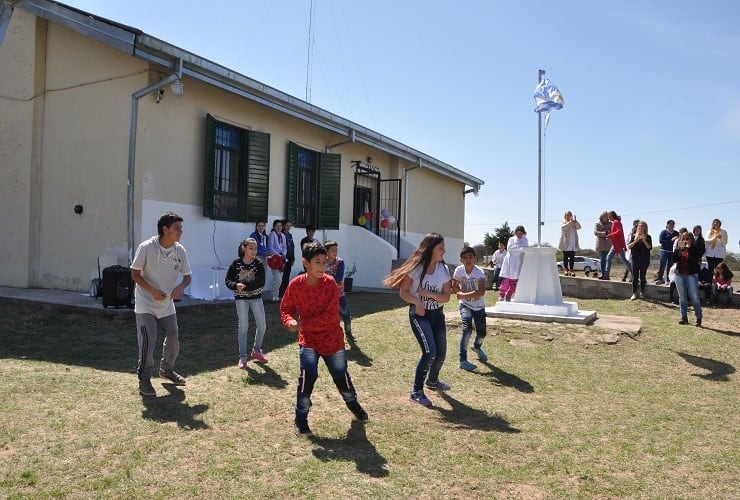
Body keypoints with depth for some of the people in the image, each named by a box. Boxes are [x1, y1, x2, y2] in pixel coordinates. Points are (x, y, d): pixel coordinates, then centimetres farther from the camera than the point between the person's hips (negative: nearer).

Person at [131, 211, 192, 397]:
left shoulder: (180, 251, -6)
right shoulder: (146, 247, -18)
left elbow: (187, 276, 3)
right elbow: (135, 274, -11)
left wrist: (180, 287, -19)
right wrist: (152, 291, -23)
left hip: (167, 305, 5)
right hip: (146, 304, -5)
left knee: (174, 339, 11)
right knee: (148, 342, -9)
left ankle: (166, 369, 36)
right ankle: (144, 379, 9)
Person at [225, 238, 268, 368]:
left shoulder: (259, 264, -8)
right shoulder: (236, 263, -8)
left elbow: (261, 283, -18)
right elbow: (228, 281, -6)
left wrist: (245, 285, -27)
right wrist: (236, 285, -27)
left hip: (256, 297, 2)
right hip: (241, 298, -1)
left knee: (262, 325, 3)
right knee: (243, 326, 0)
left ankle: (256, 350, 26)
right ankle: (242, 357, 9)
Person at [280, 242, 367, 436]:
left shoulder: (330, 283, -17)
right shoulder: (295, 285, -11)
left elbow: (331, 316, -21)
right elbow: (286, 309, 1)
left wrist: (304, 324, -25)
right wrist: (290, 321, -21)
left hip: (332, 339, 0)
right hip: (308, 340, 0)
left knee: (341, 377, 14)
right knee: (307, 376, -18)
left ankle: (353, 403, 46)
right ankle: (301, 418, 4)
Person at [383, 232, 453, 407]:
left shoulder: (444, 269, 0)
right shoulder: (416, 267, -13)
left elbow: (446, 297, -2)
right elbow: (403, 292, -11)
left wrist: (430, 294, -19)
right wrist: (417, 302, -28)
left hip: (437, 314, 6)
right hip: (419, 314, -5)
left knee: (441, 353, 13)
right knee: (430, 351, -17)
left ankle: (432, 380, 44)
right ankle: (416, 391, -3)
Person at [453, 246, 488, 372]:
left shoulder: (479, 272, -22)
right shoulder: (458, 270, -12)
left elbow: (481, 292, -33)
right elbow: (454, 287, 2)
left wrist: (463, 295, -32)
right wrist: (461, 294, -17)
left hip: (479, 306, 0)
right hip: (465, 305, 0)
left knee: (481, 333, 7)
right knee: (467, 328, -21)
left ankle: (477, 347, 45)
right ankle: (463, 360, -14)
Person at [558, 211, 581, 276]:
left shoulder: (574, 223, 16)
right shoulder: (563, 223, 7)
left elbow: (579, 227, -2)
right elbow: (563, 227, -15)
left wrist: (575, 221, -13)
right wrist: (570, 222, -23)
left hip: (573, 244, 3)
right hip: (566, 243, -3)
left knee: (572, 258, 0)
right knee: (565, 257, 0)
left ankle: (571, 270, 3)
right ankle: (566, 270, 5)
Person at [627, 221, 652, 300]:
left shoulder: (648, 237, 2)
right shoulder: (634, 236, 5)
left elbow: (649, 247, -8)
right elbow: (629, 246, -2)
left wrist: (644, 241, -21)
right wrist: (635, 241, -17)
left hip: (644, 260, -1)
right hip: (635, 259, 1)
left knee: (643, 276, 4)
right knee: (635, 276, 0)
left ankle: (642, 292, 14)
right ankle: (634, 293, 3)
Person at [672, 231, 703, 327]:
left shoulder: (694, 249, 0)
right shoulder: (679, 249, 9)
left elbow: (695, 258, -18)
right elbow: (674, 259, -4)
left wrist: (689, 247, -19)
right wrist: (678, 248, -12)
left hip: (691, 275, -4)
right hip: (679, 275, 4)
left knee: (694, 297, -7)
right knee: (682, 297, 7)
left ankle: (699, 318, 0)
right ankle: (684, 317, 13)